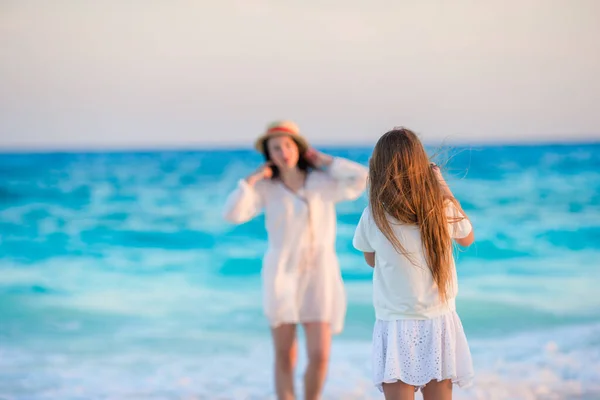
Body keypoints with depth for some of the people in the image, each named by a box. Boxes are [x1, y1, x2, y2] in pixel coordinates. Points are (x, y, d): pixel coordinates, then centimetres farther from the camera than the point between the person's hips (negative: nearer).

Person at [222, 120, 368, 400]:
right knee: (285, 357, 0)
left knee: (319, 356, -6)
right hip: (282, 274, 0)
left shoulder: (322, 183, 1)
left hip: (319, 274, 0)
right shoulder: (266, 188, 0)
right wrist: (253, 178, -8)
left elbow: (362, 178, -12)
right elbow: (232, 214, -11)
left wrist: (324, 162, -2)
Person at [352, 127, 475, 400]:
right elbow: (467, 239, 15)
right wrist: (444, 187, 16)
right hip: (439, 324, 2)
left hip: (396, 328, -2)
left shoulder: (373, 217, -11)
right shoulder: (443, 208, -8)